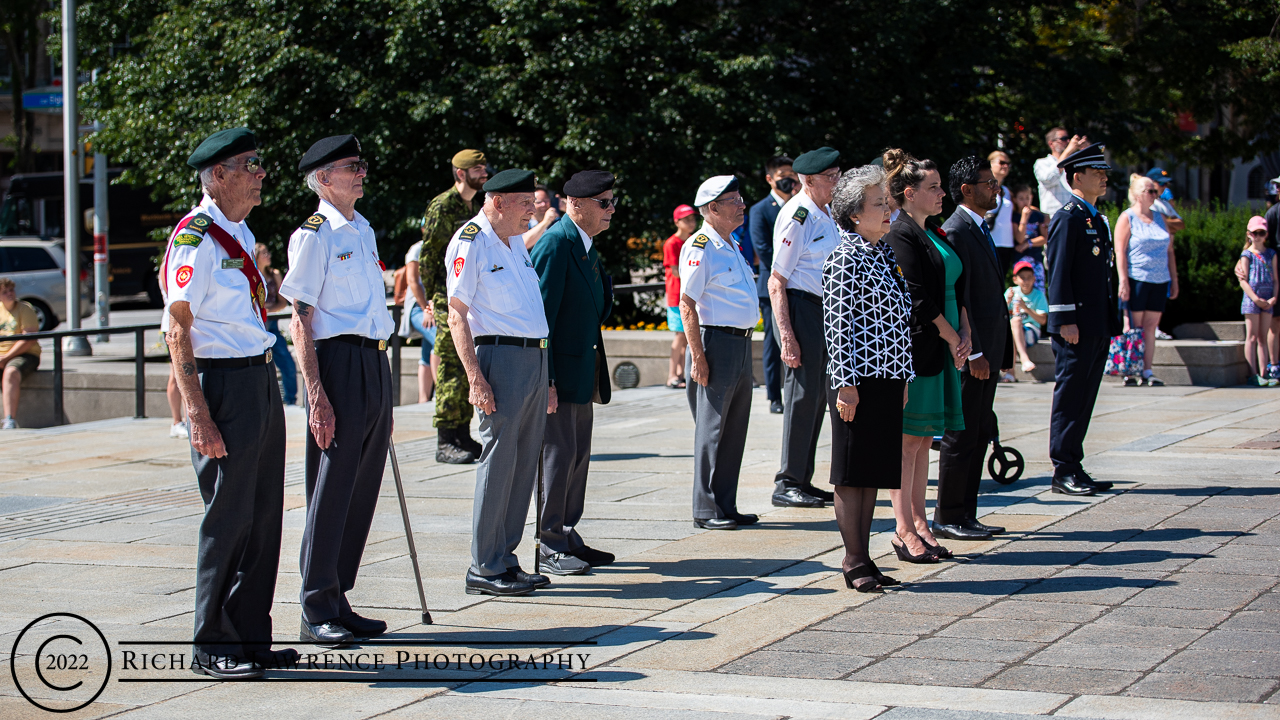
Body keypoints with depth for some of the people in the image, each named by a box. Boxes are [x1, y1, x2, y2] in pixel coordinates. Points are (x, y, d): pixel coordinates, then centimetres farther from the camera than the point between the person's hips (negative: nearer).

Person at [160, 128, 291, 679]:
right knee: (229, 518, -4)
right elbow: (177, 329, -16)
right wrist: (198, 413, -20)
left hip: (262, 379, 9)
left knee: (264, 514, 11)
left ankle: (250, 636, 20)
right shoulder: (194, 238, -12)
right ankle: (211, 646, 6)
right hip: (224, 383, -9)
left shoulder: (241, 233, 15)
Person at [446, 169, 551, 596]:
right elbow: (457, 315, -12)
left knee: (525, 461, 9)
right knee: (499, 460, -7)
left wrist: (545, 381, 22)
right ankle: (484, 569, -2)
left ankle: (505, 558, 16)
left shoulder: (515, 243, 19)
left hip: (535, 357, 9)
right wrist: (475, 378, -19)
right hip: (501, 356, -9)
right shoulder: (470, 242, -8)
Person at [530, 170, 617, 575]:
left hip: (582, 371, 10)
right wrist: (544, 380, -22)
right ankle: (549, 547, 1)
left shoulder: (587, 245, 14)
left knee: (578, 455, 13)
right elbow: (541, 314, -20)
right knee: (557, 454, -6)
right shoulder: (555, 244, -16)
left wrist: (604, 302, 7)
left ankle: (567, 538, 22)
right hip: (558, 373, -10)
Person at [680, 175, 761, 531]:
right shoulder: (700, 247, -11)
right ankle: (706, 510, 2)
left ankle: (726, 507, 17)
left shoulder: (731, 247, 17)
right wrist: (698, 357, -20)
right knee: (711, 429, -3)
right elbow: (687, 306, -15)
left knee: (734, 430, 11)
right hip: (716, 341, -9)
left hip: (742, 342, 9)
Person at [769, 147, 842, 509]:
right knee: (802, 394, -8)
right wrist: (786, 335, -23)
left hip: (821, 309, 9)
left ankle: (803, 481, 20)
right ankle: (787, 485, -2)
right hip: (798, 307, -9)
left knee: (817, 397, 12)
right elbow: (776, 281, -17)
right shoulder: (797, 216, -15)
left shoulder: (825, 214, 14)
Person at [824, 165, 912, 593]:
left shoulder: (885, 253, 14)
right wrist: (846, 383, -18)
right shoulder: (845, 259, -11)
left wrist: (904, 377, 19)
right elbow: (839, 325, -14)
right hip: (859, 381, -8)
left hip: (887, 380, 8)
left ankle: (863, 557, 17)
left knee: (873, 474, 11)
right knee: (853, 474, -1)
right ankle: (854, 562, 4)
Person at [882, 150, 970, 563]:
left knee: (923, 439, 11)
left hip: (942, 350, 9)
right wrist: (952, 338, -11)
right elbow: (917, 298, -18)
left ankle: (918, 521, 16)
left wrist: (964, 333, 3)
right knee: (908, 439, -4)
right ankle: (904, 529, 0)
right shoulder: (900, 236, -13)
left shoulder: (935, 234, 16)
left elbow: (957, 289, 18)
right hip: (914, 349, -9)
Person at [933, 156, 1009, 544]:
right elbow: (956, 300, -19)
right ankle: (948, 518, 3)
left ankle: (966, 515, 18)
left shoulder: (980, 229, 17)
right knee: (961, 436, -4)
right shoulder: (956, 232, -14)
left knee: (979, 435, 12)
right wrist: (973, 352, -20)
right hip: (970, 354, -10)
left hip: (986, 352, 10)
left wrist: (992, 353, 18)